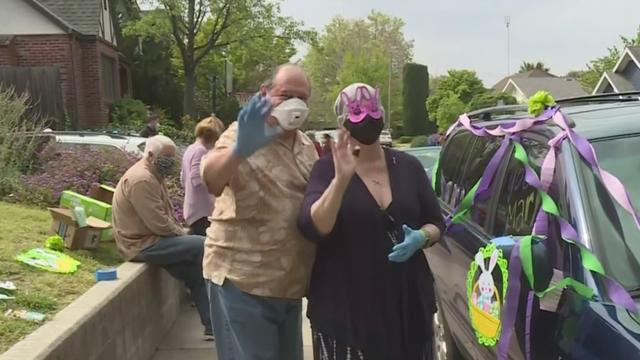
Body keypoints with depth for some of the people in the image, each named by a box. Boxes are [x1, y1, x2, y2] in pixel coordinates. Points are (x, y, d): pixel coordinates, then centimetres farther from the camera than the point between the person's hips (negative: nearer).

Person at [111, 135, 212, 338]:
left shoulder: (153, 176, 14)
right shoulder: (141, 179, -21)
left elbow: (166, 213, 19)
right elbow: (159, 224, -25)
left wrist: (182, 234, 4)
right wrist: (182, 235, -8)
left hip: (151, 239, 10)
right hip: (143, 245, -10)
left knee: (196, 273, 3)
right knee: (203, 246, -17)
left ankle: (211, 324, 8)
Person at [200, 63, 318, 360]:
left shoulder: (307, 145, 9)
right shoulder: (245, 134, -11)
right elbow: (211, 180, -32)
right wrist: (240, 150, -50)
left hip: (290, 281, 7)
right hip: (243, 279, -7)